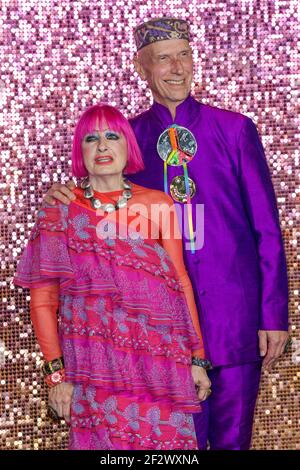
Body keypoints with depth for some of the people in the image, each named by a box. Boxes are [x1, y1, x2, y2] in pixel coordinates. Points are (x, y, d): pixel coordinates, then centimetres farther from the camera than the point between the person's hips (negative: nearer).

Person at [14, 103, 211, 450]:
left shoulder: (158, 205, 4)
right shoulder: (60, 211, 0)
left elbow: (180, 281, 6)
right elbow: (43, 301, 0)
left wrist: (197, 358, 4)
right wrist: (56, 375, -4)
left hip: (158, 362, 1)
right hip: (95, 366, -1)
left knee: (165, 442, 3)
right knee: (104, 442, 4)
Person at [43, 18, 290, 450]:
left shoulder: (234, 129, 1)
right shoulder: (130, 136, 5)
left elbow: (267, 228, 1)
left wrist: (274, 315, -3)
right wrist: (69, 199, -7)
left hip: (236, 313, -1)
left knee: (233, 438, 9)